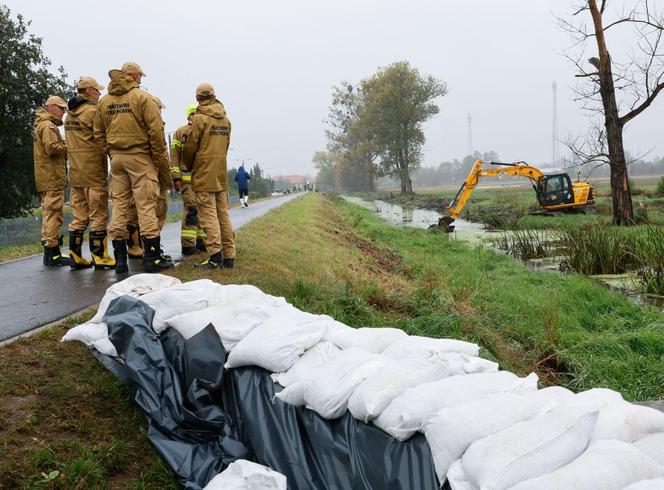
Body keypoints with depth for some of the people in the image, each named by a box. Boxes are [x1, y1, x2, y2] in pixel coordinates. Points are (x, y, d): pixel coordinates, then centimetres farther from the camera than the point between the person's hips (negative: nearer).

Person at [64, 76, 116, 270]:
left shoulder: (70, 115, 16)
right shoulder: (92, 111, -11)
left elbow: (74, 142, 14)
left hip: (75, 171, 8)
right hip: (93, 170, -8)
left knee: (79, 215, 11)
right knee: (98, 214, -3)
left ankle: (75, 255, 11)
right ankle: (99, 256, -1)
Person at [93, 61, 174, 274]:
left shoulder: (104, 101, 10)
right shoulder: (142, 97, -8)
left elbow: (98, 132, 12)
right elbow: (156, 129, -13)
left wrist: (110, 152, 15)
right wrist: (158, 157, -5)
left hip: (116, 159, 5)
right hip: (140, 157, -5)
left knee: (119, 206, 9)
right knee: (146, 206, -3)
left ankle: (120, 258, 10)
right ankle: (152, 258, -1)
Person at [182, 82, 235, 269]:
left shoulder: (200, 118, -9)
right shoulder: (225, 119, 11)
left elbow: (190, 147, -6)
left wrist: (186, 166, 11)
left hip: (204, 175, -6)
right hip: (221, 173, 6)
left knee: (208, 214, -6)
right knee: (223, 214, 9)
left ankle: (215, 256, -10)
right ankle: (229, 256, 11)